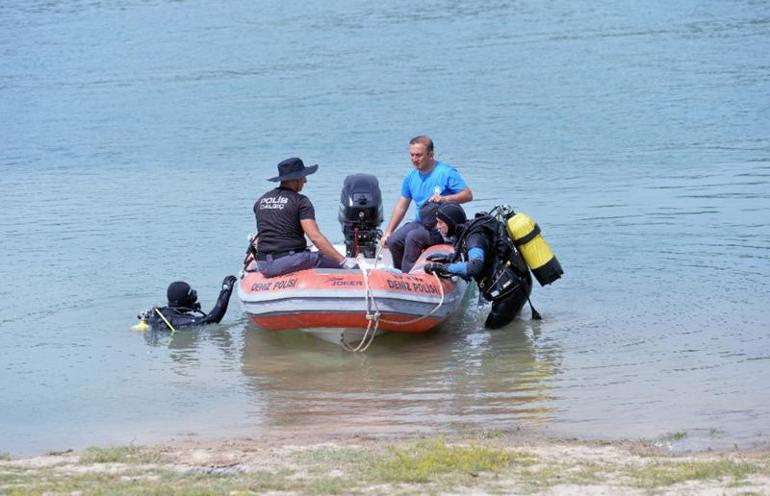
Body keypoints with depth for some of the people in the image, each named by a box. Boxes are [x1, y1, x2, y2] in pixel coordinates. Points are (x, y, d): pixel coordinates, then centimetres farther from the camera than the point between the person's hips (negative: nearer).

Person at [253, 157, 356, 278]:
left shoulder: (260, 201, 14)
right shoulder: (300, 201, -6)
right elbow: (315, 237, -16)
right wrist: (344, 261, -18)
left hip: (263, 267, 7)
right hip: (291, 261, -7)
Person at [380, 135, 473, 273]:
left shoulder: (447, 173, -9)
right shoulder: (411, 177, 11)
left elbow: (468, 195, -13)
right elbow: (401, 206, 16)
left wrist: (444, 198, -29)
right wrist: (388, 232, 9)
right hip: (421, 223, 7)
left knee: (413, 237, -31)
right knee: (393, 241, -16)